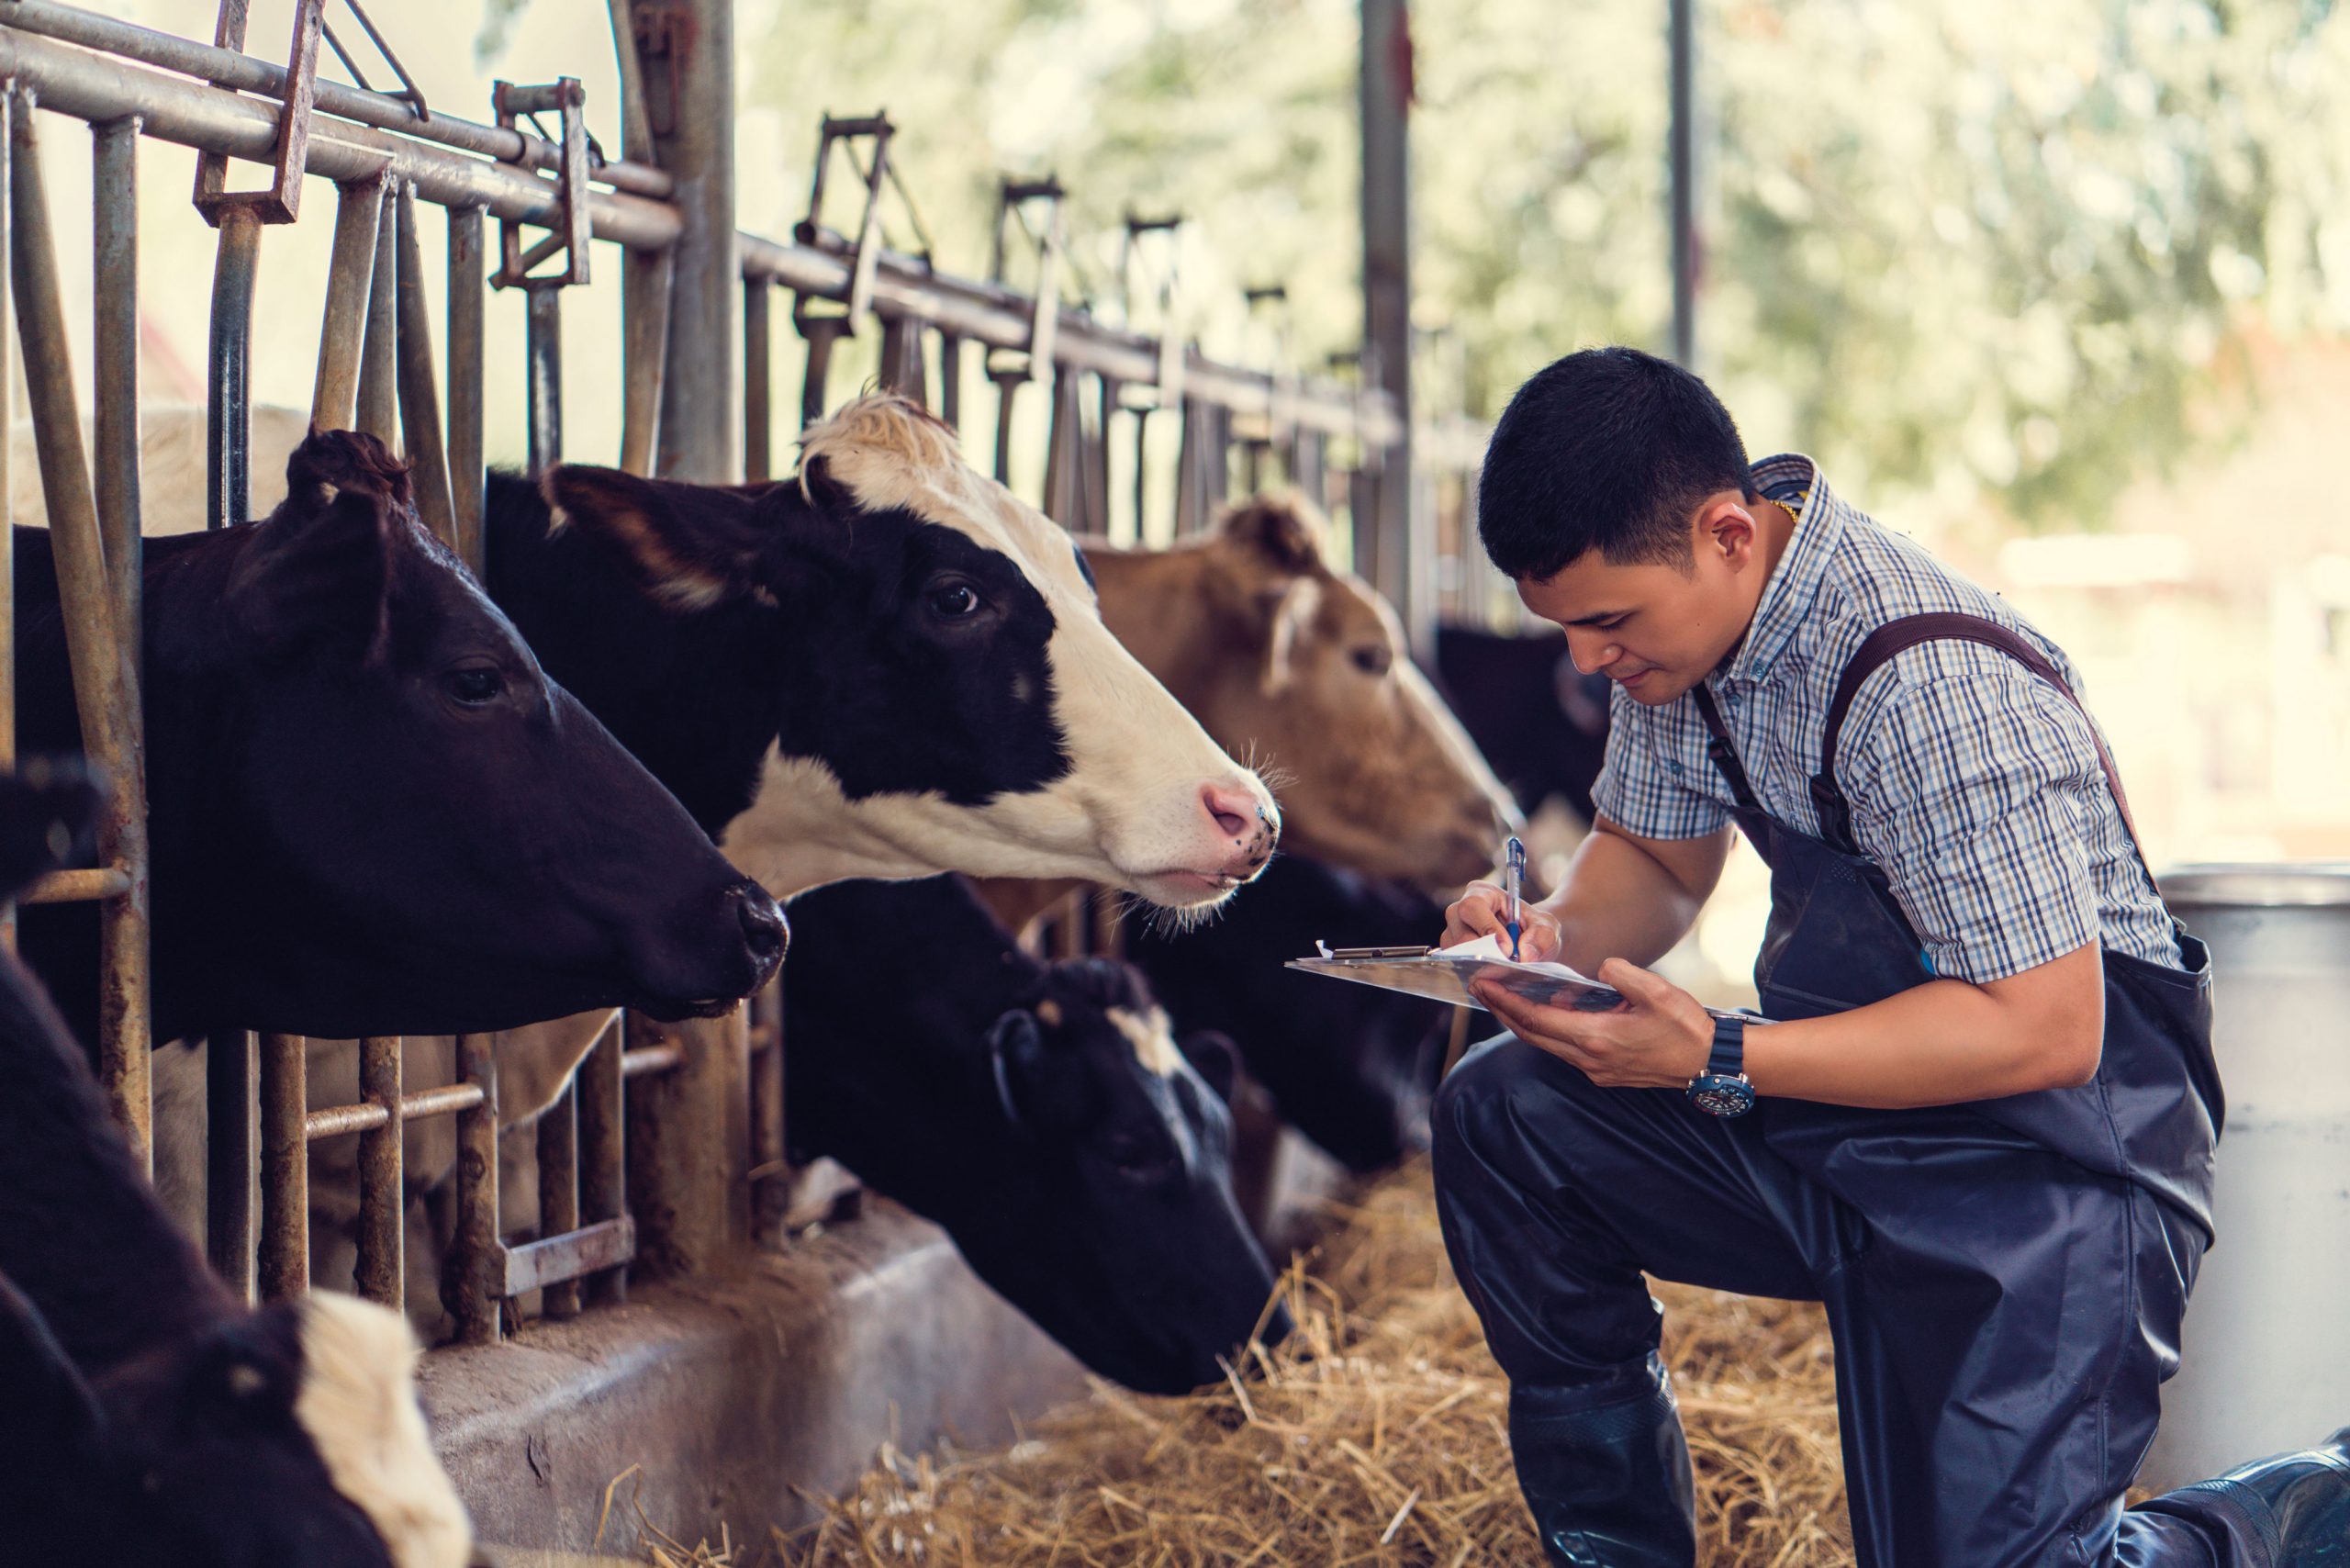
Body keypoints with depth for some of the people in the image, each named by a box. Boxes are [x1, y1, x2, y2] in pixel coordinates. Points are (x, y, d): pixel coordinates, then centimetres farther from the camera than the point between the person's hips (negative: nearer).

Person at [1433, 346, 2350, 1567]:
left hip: (2047, 1148, -8)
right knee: (1500, 1116, -5)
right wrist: (1555, 935, -10)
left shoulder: (1930, 684, -28)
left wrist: (1715, 1063, -28)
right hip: (1837, 1138, 8)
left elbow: (2048, 1029, -27)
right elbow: (1654, 862, 14)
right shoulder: (1675, 612, -1)